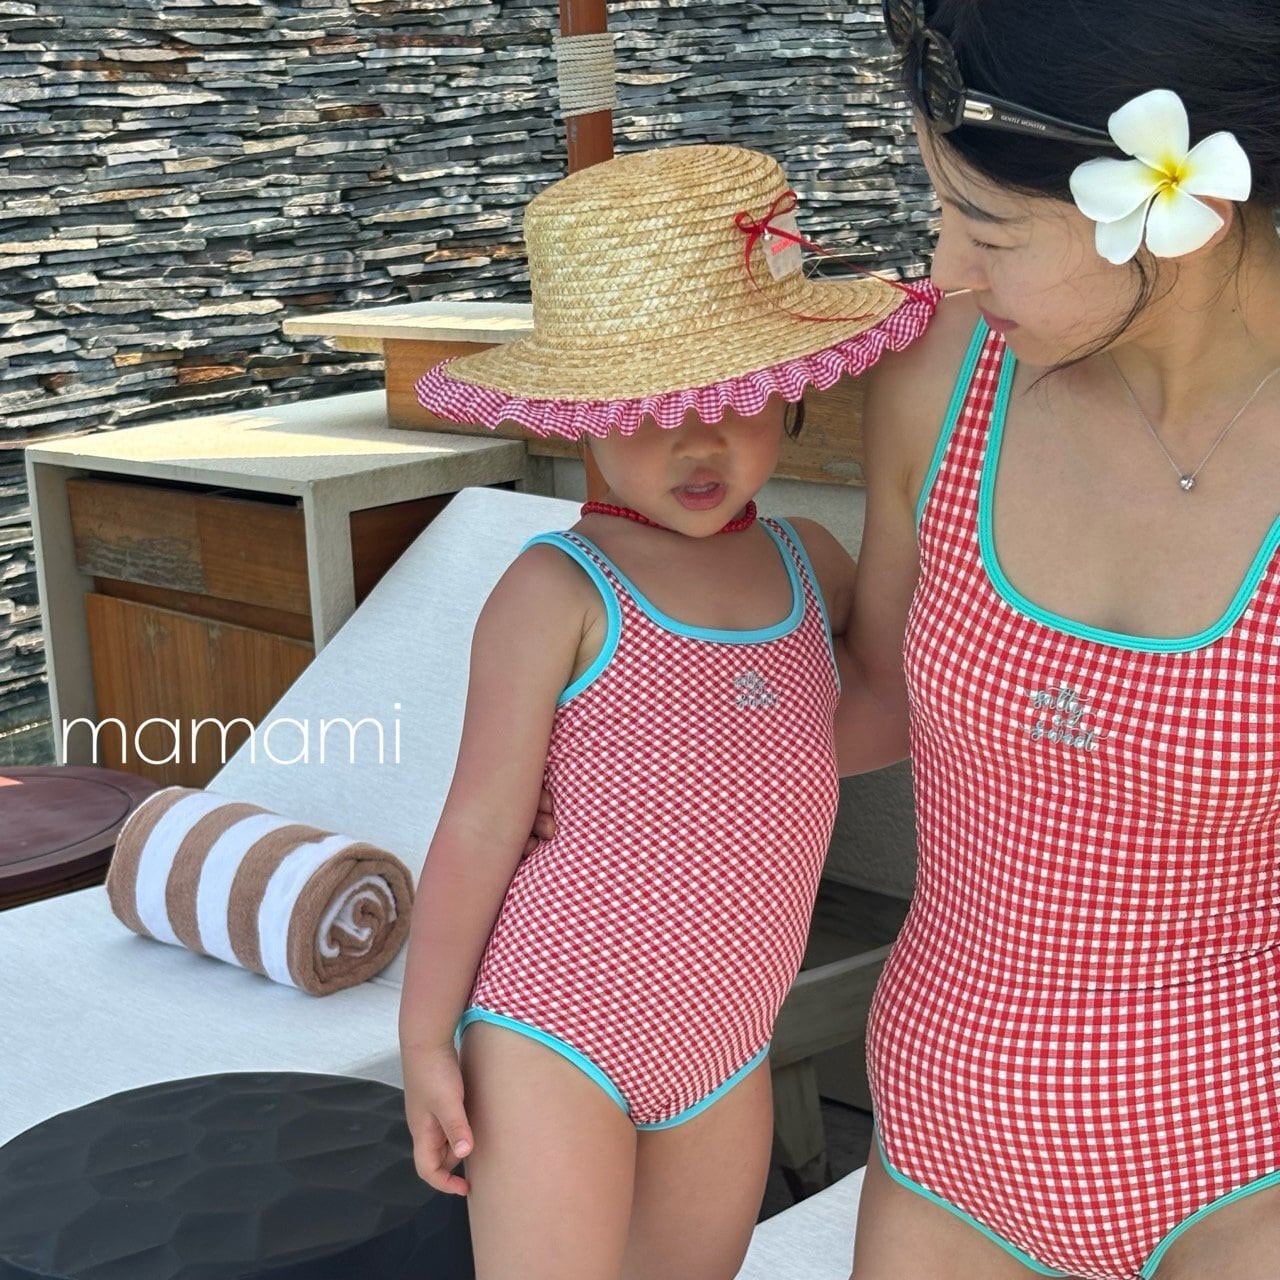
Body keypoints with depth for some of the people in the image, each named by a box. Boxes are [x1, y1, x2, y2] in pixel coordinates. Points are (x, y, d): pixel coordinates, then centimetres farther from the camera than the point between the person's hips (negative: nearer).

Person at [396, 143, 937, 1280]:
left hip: (726, 1057, 6)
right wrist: (425, 1038, -8)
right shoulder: (558, 592, -14)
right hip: (554, 1039, -6)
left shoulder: (805, 560, 5)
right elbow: (479, 827, -11)